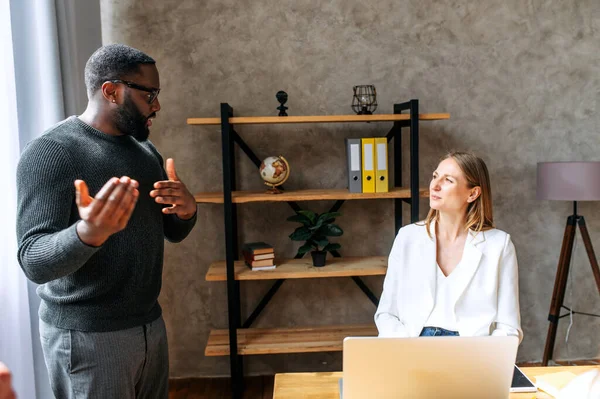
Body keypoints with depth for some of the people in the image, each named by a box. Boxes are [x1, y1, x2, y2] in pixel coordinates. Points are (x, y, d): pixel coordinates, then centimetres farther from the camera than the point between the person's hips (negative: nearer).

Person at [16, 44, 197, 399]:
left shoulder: (146, 151, 8)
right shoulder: (50, 152, -14)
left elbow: (173, 233, 12)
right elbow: (34, 262, -20)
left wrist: (186, 211, -10)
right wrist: (88, 233, -41)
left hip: (151, 323, 7)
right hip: (87, 336, -6)